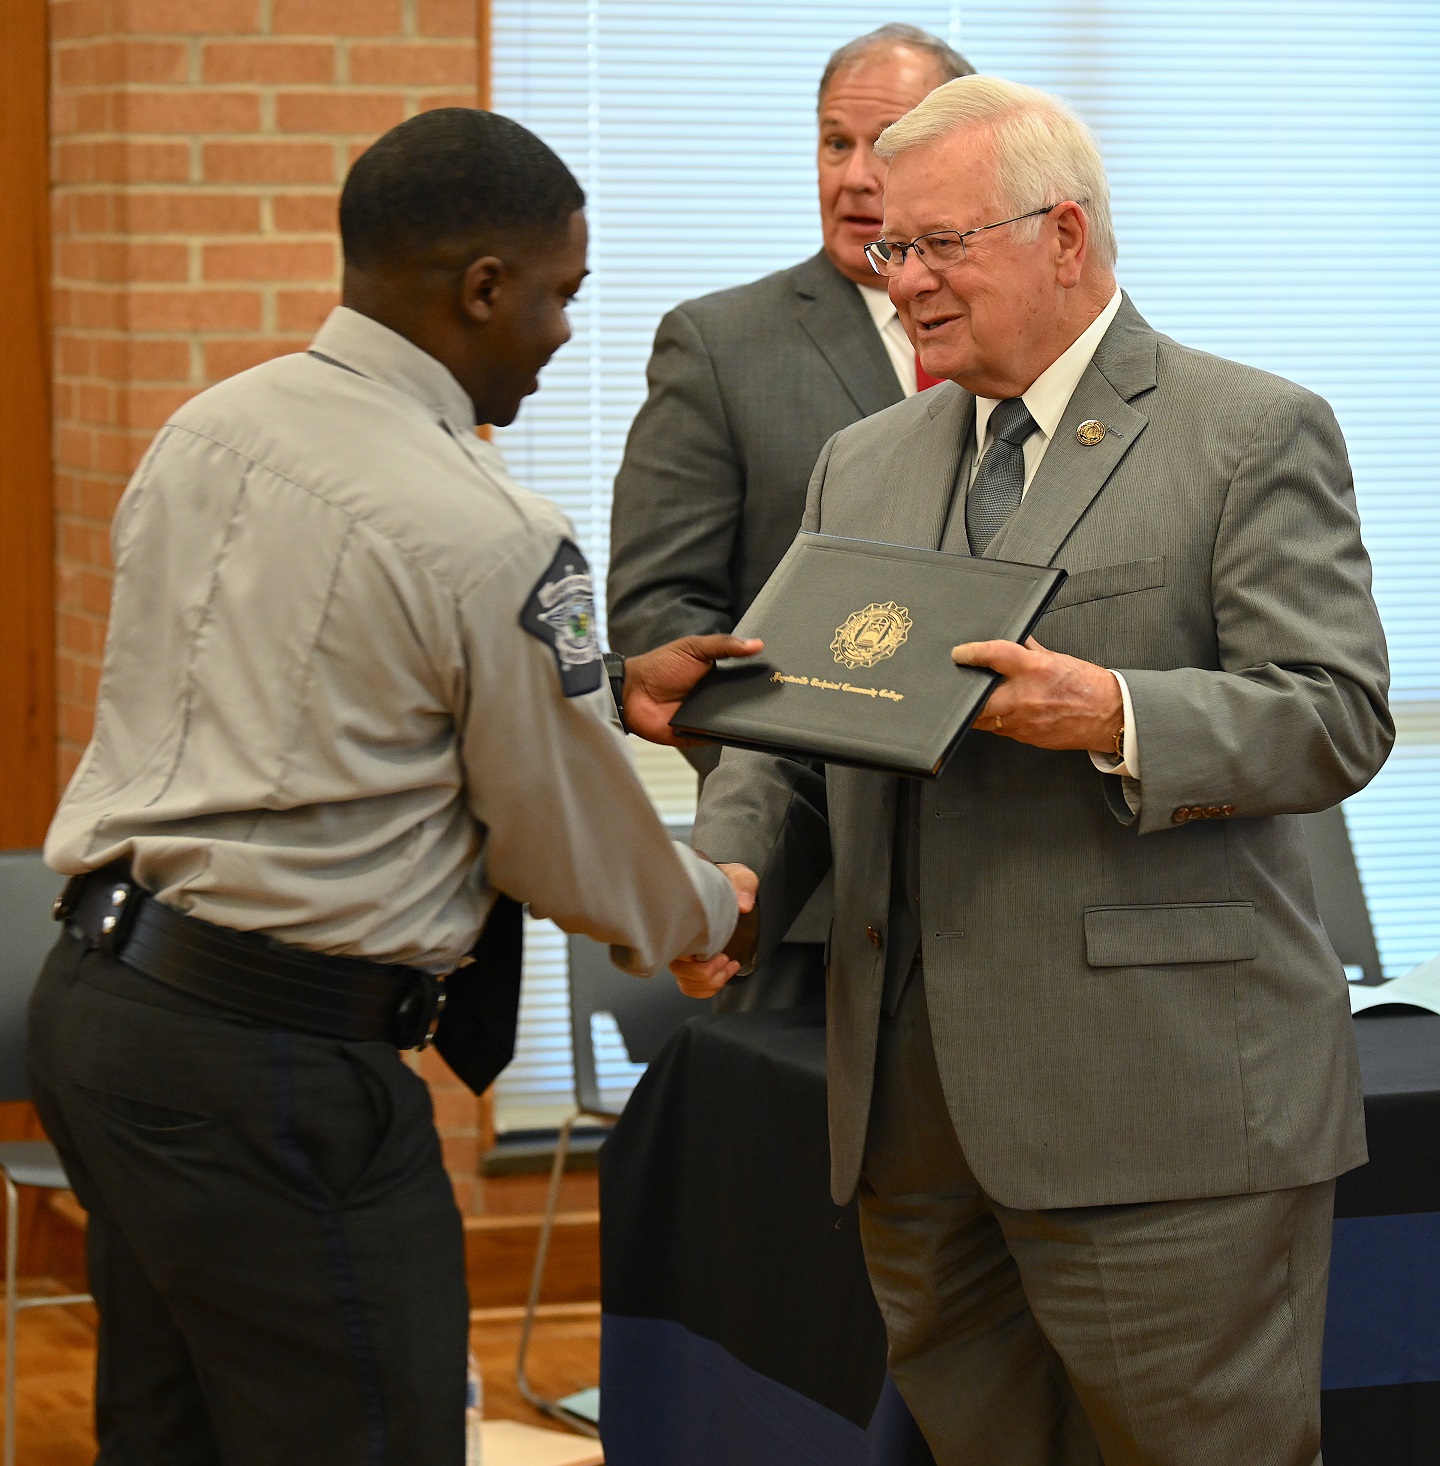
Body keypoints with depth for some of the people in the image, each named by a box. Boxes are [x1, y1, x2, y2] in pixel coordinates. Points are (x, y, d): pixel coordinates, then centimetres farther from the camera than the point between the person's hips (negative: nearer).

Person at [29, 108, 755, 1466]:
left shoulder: (207, 427, 8)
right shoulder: (489, 535, -16)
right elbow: (565, 848, -4)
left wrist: (607, 688, 23)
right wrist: (706, 910, 17)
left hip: (96, 995, 9)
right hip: (271, 1059, -9)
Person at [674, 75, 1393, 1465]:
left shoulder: (1255, 436, 0)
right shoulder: (861, 467, 19)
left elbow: (1338, 715, -8)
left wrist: (1115, 719, -24)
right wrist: (731, 868, -4)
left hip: (1166, 1095, -5)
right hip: (914, 1100, 6)